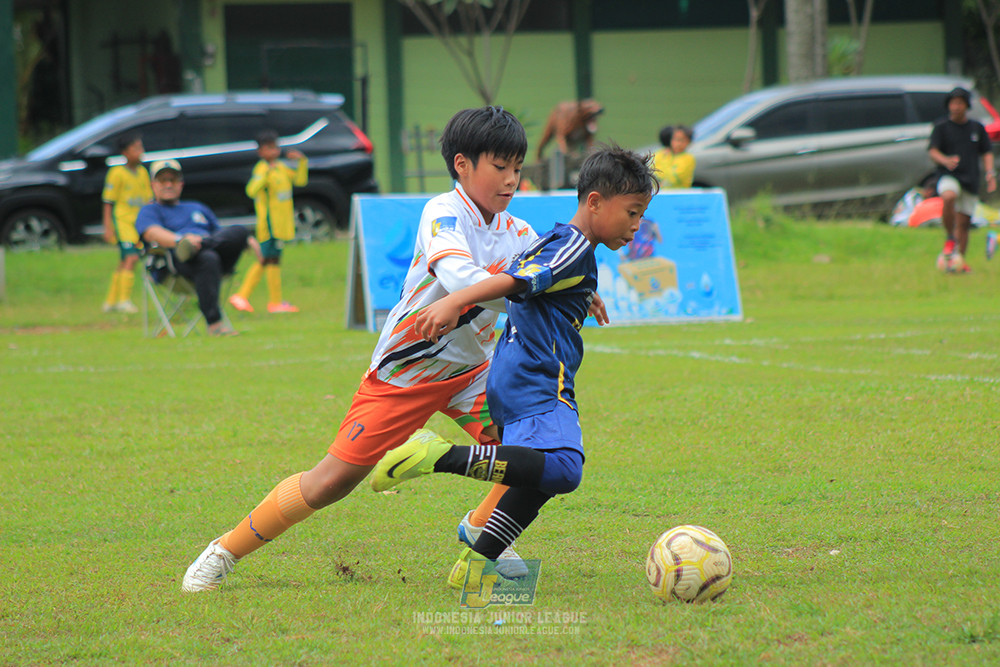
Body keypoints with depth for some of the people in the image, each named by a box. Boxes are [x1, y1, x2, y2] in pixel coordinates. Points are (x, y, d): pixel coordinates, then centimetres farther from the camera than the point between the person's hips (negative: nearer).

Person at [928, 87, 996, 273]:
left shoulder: (977, 127, 13)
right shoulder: (941, 127, 3)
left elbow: (986, 153, 17)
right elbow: (933, 151, -7)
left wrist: (990, 172, 0)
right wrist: (945, 161, -28)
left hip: (971, 180, 3)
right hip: (949, 176, -3)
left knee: (963, 222, 3)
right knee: (949, 197, -36)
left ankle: (960, 259, 15)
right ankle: (950, 238, -19)